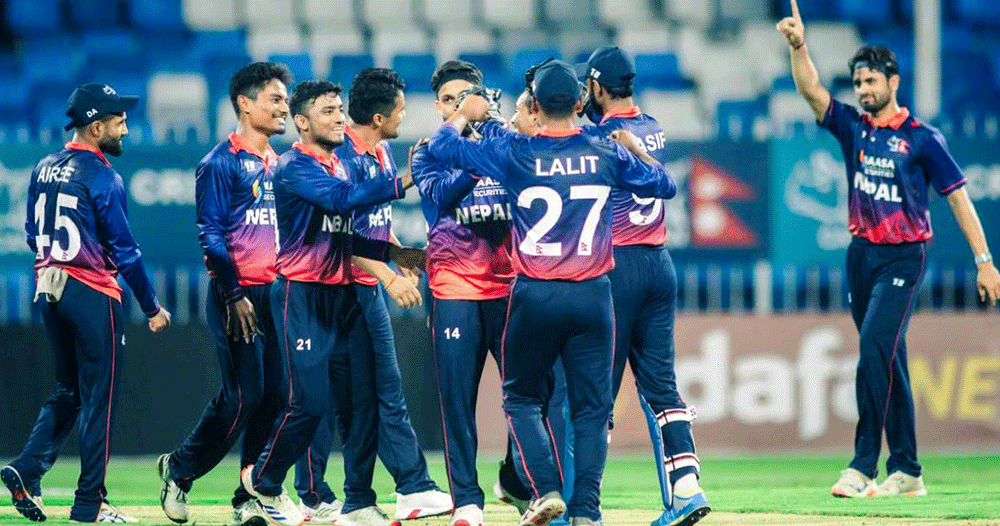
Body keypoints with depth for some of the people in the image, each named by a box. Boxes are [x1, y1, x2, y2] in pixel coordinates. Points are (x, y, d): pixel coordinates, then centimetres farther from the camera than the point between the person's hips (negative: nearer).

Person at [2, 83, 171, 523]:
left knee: (67, 392, 17)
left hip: (48, 290, 7)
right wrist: (152, 307, -6)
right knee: (98, 398, 0)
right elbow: (124, 249, -12)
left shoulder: (44, 170, 9)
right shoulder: (102, 177, -12)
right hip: (92, 294, -7)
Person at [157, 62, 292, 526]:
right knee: (243, 396, -10)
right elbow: (211, 235, -11)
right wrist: (234, 295, -17)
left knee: (274, 395, 2)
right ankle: (180, 470, 9)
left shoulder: (278, 164, 17)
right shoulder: (221, 163, -6)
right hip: (237, 293, -7)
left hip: (276, 292, 7)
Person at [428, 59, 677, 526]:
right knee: (591, 407, 7)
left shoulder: (513, 152, -5)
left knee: (521, 398, 15)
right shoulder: (606, 153, 0)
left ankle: (545, 489, -2)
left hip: (535, 295, -1)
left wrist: (465, 114, 23)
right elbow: (664, 185, 14)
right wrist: (634, 147, 29)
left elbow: (441, 147, 4)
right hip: (592, 295, 1)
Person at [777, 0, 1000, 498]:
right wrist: (798, 47, -23)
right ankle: (905, 471, 12)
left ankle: (864, 465, -19)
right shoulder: (853, 127, 9)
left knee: (875, 349, -18)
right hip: (861, 253, 5)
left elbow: (958, 197, -2)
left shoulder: (922, 138, -3)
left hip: (903, 256, -5)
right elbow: (811, 90, -5)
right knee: (887, 361, 8)